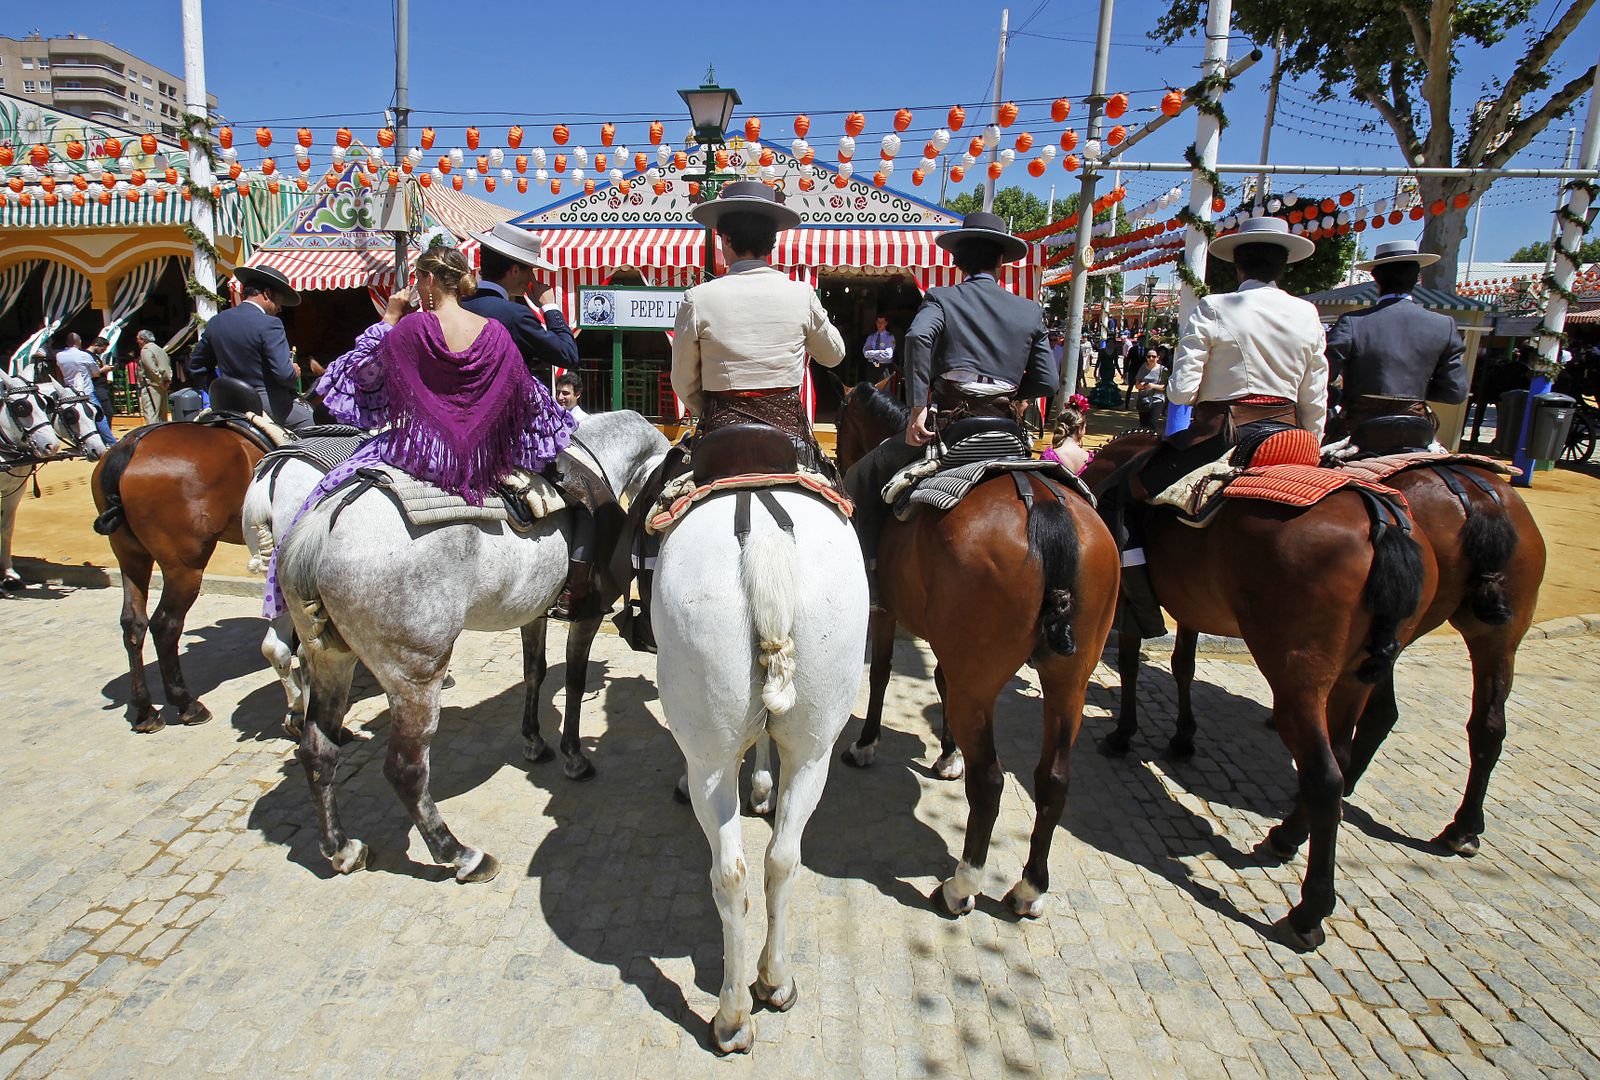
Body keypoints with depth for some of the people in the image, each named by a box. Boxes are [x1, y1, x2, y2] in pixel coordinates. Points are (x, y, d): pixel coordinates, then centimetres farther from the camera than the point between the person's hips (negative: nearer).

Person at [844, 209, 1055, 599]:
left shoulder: (942, 299, 4)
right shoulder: (1030, 311, 13)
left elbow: (918, 336, -19)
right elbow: (1045, 382, 8)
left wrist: (917, 408, -18)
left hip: (948, 422, -4)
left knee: (861, 480, 8)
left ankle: (876, 577, 1)